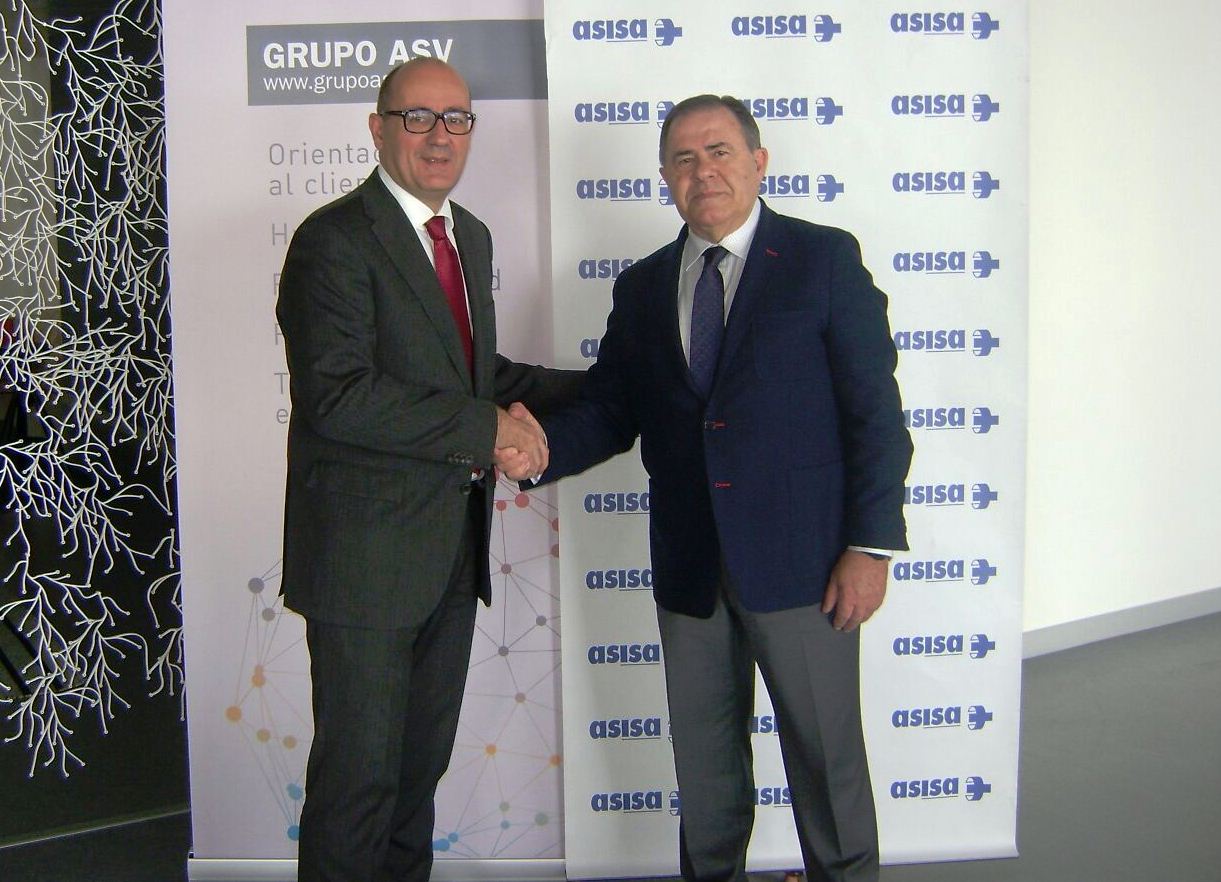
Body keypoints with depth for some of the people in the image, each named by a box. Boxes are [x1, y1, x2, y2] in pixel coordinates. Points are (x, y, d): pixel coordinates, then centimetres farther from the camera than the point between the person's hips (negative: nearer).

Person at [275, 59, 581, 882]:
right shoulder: (335, 240, -13)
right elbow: (337, 395, -25)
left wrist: (595, 388, 12)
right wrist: (486, 430, -23)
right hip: (368, 552, -8)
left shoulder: (471, 236, 14)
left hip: (452, 549, 8)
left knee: (424, 757, 20)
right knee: (361, 767, 3)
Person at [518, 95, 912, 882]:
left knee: (826, 754, 9)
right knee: (703, 757, 17)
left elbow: (874, 410, -7)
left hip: (798, 558, -4)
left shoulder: (824, 259, -3)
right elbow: (609, 412, 6)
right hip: (689, 564, 4)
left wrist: (871, 544, -12)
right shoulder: (642, 287, 10)